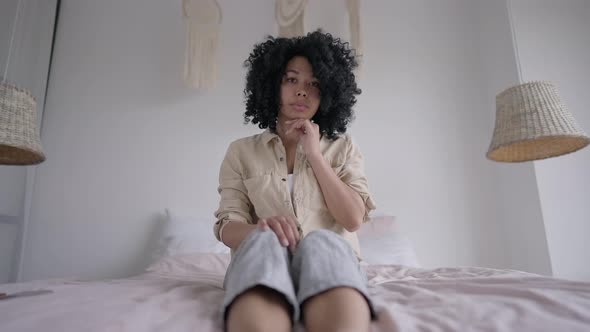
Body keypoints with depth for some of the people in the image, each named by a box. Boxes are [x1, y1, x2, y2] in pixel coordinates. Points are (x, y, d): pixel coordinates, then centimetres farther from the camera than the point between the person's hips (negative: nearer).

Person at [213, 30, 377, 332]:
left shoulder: (342, 149, 15)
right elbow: (227, 225, 3)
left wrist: (314, 154, -1)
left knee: (320, 240, -35)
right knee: (264, 241, -35)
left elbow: (353, 219, 1)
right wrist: (258, 229, -22)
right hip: (264, 259, 0)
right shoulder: (241, 152, 13)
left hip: (329, 255, 1)